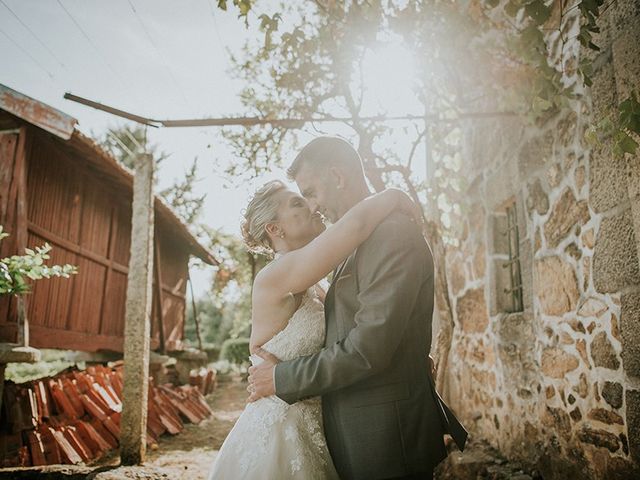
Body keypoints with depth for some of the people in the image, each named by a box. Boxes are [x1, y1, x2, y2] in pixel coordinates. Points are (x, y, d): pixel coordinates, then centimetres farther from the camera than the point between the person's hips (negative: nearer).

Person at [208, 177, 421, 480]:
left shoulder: (314, 290, 8)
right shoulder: (274, 277, -20)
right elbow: (356, 224, -29)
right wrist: (394, 196, -12)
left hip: (312, 430, 8)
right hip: (276, 436, -8)